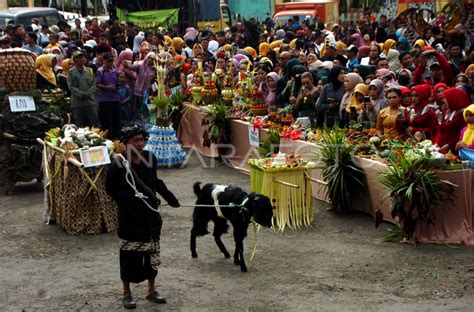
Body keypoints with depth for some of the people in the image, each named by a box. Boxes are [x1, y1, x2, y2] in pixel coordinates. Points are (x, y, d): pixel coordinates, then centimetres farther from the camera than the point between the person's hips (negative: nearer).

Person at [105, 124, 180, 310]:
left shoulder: (150, 158, -5)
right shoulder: (118, 166, -18)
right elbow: (110, 189, -2)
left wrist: (170, 198, 17)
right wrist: (128, 202, -3)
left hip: (151, 214, 4)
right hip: (130, 218, -4)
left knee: (152, 254, 13)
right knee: (130, 256, 7)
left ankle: (152, 291, 30)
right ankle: (127, 294, 24)